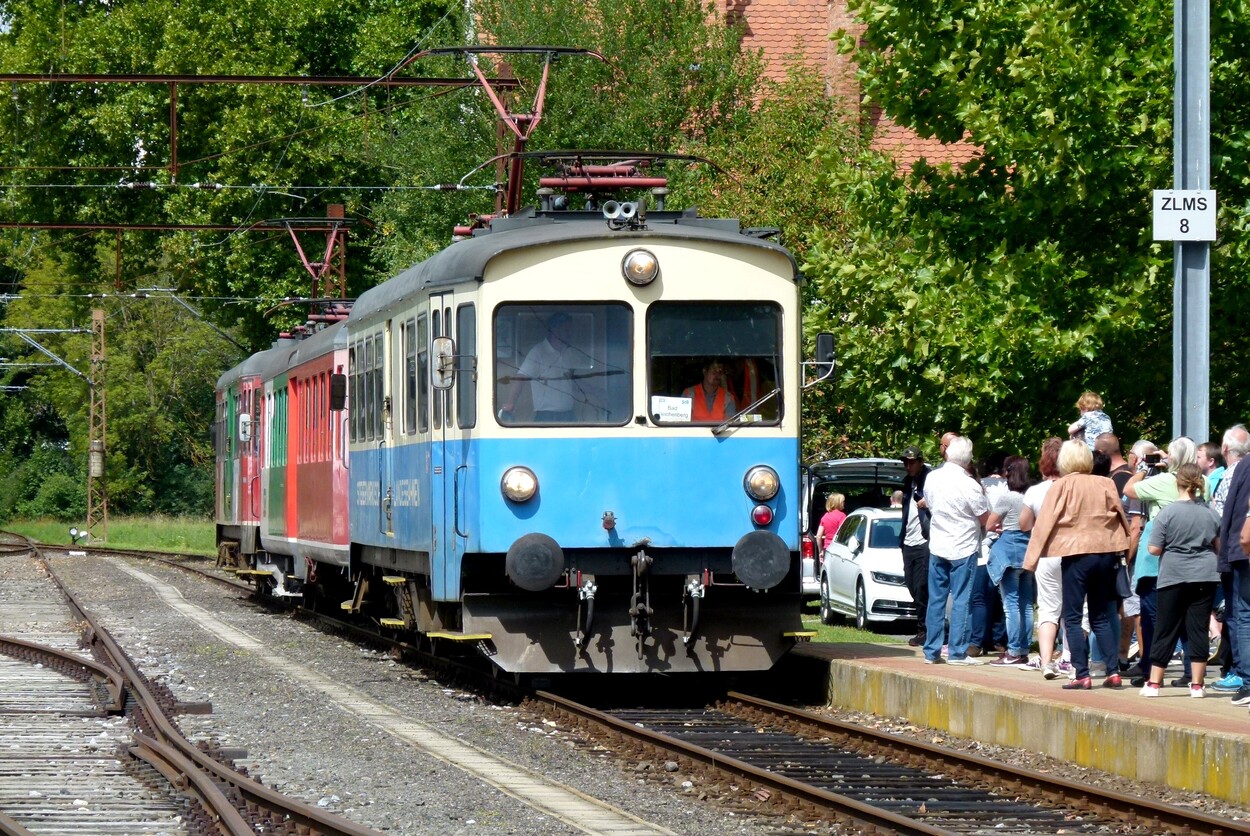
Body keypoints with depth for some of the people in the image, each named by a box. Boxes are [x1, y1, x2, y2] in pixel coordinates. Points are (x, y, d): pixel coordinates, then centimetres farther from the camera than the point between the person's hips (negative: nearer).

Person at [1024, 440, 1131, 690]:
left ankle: (1082, 674, -6)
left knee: (1072, 618, 1)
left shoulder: (1062, 486, -5)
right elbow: (1121, 517, 12)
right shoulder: (1105, 484, 5)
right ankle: (1113, 671, 7)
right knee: (1100, 616, 15)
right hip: (1105, 552, 5)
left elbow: (1045, 523, -5)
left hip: (1076, 554, -5)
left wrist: (1031, 558, -2)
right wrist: (1124, 549, 23)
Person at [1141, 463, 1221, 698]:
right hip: (1205, 577, 2)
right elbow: (1218, 546, 11)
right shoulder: (1211, 513, 1)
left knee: (1165, 630, 4)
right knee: (1198, 629, 4)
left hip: (1173, 578, -2)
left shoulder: (1167, 513, -10)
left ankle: (1154, 683, 7)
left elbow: (1154, 549, -9)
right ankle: (1197, 684, 3)